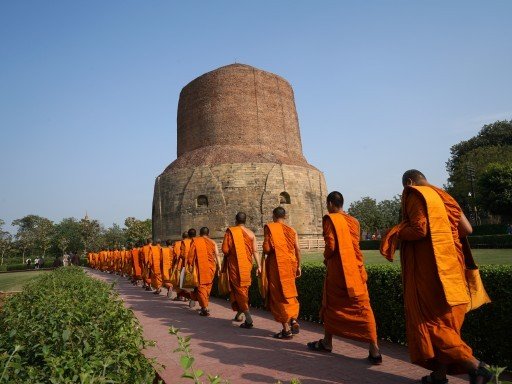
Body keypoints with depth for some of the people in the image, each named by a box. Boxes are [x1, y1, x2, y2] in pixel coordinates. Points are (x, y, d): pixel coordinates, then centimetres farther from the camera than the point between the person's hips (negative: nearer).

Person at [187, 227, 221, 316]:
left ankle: (205, 308, -8)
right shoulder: (213, 243, 5)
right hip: (211, 267, 2)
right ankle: (204, 304, 27)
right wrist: (219, 268, 6)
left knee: (201, 286, 2)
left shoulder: (195, 241, 1)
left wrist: (190, 264, 8)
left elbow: (191, 255, -2)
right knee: (208, 286, 17)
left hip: (200, 267, -2)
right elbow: (217, 256, 2)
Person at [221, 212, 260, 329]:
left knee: (238, 289, -1)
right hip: (247, 264, 4)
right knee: (244, 288, 19)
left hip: (235, 265, -4)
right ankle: (239, 314, 29)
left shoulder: (230, 231, -7)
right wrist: (259, 266, 6)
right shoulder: (250, 233, 3)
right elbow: (255, 251, 1)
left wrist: (228, 255, 10)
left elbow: (225, 250, -12)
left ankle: (248, 318, -10)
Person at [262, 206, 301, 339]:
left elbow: (267, 248, -14)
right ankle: (294, 320, 9)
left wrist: (265, 252, 8)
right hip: (290, 264, 5)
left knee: (279, 295, 3)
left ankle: (286, 329, 4)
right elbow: (297, 249, 4)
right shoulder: (291, 230, 8)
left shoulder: (269, 227, -5)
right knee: (289, 293, 21)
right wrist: (298, 266, 12)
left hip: (276, 265, -5)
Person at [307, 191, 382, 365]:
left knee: (331, 306, 13)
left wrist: (326, 258, 3)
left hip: (337, 270, -4)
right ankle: (374, 350, -1)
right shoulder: (353, 221, 9)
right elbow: (355, 245, 14)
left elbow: (331, 246, -14)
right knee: (363, 308, 3)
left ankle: (327, 343, 28)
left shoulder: (330, 219, -8)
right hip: (356, 269, 4)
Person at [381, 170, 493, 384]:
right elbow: (467, 229, 11)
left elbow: (419, 230, -20)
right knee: (445, 320, 12)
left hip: (428, 268, -8)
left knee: (431, 320, -1)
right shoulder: (442, 196, 15)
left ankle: (475, 366, -10)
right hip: (449, 266, 8)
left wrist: (396, 233, -4)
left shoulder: (415, 195, -7)